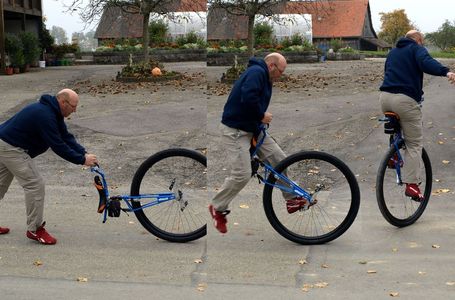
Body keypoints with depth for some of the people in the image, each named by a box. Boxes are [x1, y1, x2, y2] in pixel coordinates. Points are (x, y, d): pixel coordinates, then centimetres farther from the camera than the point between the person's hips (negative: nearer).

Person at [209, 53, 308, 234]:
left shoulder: (265, 79, 14)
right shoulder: (256, 72, -17)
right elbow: (247, 98, -31)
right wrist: (262, 116, -17)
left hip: (253, 129, 10)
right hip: (235, 130, -10)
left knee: (279, 160, 4)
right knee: (242, 174, -12)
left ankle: (292, 199, 17)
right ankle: (217, 208, 8)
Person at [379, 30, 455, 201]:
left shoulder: (393, 52, 28)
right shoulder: (417, 48, 7)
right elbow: (426, 62, -15)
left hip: (385, 97, 6)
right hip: (406, 100, -6)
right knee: (414, 144, -1)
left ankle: (392, 155, 28)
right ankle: (412, 184, -8)